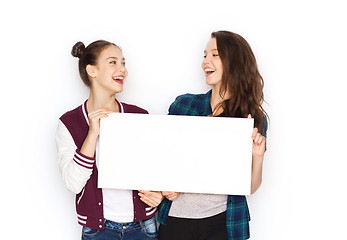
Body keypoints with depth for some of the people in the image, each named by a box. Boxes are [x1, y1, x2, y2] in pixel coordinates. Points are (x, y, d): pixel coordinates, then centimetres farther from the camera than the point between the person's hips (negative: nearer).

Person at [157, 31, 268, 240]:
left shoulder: (254, 119, -1)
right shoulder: (183, 104, 1)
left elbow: (250, 187, 2)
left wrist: (258, 156, -15)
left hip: (222, 222, -1)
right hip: (176, 217, 1)